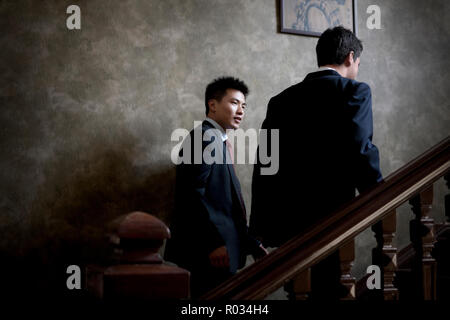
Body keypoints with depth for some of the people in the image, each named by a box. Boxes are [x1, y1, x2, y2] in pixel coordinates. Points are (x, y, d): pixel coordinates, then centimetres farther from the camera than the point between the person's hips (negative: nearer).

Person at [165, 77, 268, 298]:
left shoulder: (218, 141, 21)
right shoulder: (204, 137, -10)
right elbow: (192, 193, -20)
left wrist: (250, 242, 17)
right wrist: (214, 243, -23)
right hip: (206, 253, -10)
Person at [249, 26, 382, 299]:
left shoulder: (282, 99, 15)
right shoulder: (355, 91, -1)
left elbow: (263, 166, 12)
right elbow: (360, 150, -15)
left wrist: (260, 230, 15)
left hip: (282, 221, 6)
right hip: (329, 217, -6)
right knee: (329, 289, -1)